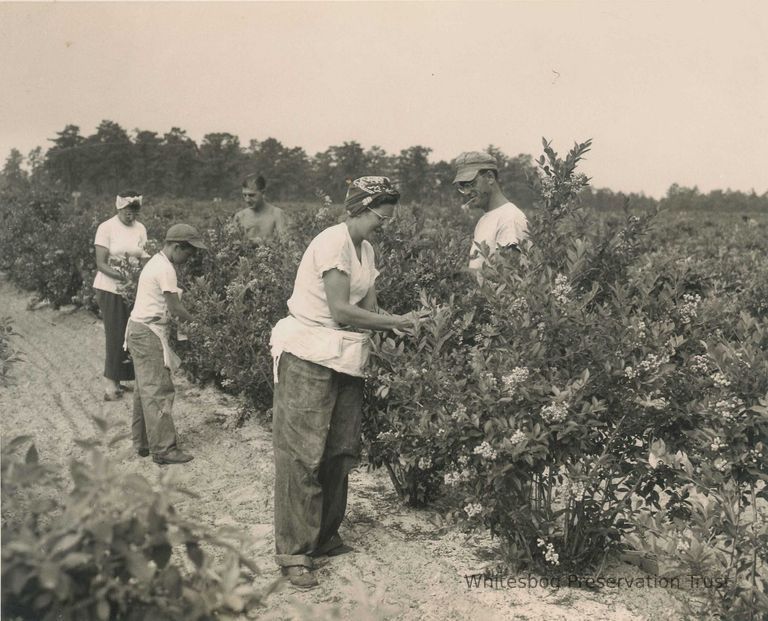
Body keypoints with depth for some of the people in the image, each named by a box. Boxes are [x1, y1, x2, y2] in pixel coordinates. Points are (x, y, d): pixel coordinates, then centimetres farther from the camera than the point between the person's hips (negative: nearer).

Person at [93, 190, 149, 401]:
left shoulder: (140, 229, 4)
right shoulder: (106, 228, -9)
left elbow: (143, 257, 8)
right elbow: (101, 264, -13)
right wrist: (123, 276, -27)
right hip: (110, 288, -5)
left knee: (129, 334, 3)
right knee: (115, 334, -5)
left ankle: (117, 380, 14)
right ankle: (110, 382, 3)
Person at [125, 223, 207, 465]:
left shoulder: (156, 262, 14)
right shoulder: (165, 269, -17)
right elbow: (175, 307, -16)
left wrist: (181, 315, 1)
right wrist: (194, 320, -2)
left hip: (140, 330, 10)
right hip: (149, 333, -10)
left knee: (146, 389, 15)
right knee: (158, 391, -7)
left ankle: (142, 442, 23)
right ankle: (163, 449, -4)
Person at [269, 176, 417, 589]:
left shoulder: (365, 249, 13)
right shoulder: (334, 242, -14)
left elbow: (368, 309, 8)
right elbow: (340, 311, -19)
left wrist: (404, 324, -9)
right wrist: (397, 322, -15)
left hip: (345, 360, 9)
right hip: (309, 357, -9)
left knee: (340, 451, 11)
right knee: (302, 454, -5)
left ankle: (325, 538, 24)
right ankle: (293, 552, 2)